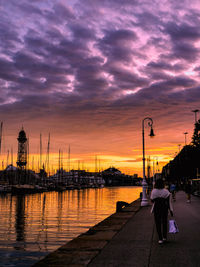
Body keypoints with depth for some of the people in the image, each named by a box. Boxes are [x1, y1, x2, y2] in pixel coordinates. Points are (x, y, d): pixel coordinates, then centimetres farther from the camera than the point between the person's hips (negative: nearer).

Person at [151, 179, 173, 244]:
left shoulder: (153, 191, -10)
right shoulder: (166, 191, -9)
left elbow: (152, 200, 1)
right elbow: (169, 202, -9)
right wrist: (171, 210, -5)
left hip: (156, 209, -1)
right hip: (164, 209, 1)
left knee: (158, 224, 8)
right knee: (164, 222, 19)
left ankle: (160, 239, 5)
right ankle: (164, 237, 27)